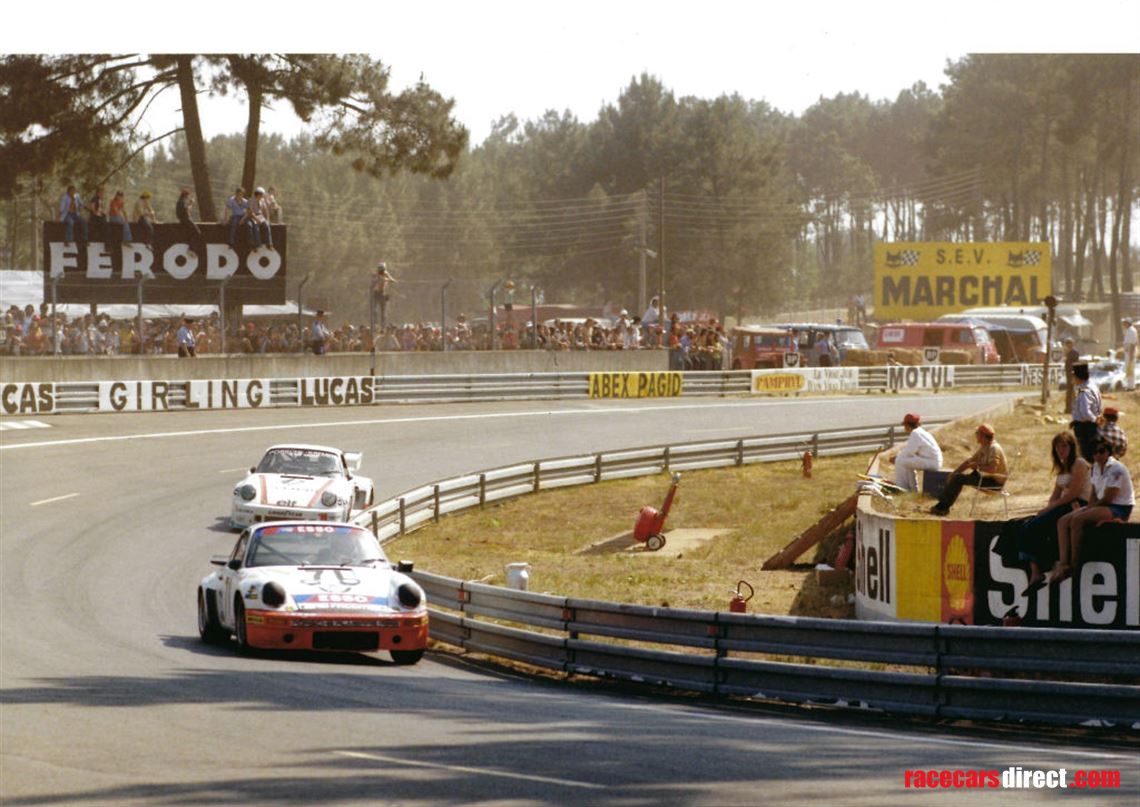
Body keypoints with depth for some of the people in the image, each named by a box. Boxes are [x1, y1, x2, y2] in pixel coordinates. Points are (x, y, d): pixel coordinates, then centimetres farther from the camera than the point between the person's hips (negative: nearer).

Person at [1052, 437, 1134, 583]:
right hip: (1101, 506, 9)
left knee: (1077, 520, -29)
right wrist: (1088, 507, -3)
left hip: (1119, 509, -9)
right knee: (1063, 522, -8)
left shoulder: (1116, 469, -15)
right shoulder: (1096, 467, 12)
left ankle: (1074, 564, -24)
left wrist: (1090, 508, -10)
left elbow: (1107, 498, -18)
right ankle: (1063, 563, -21)